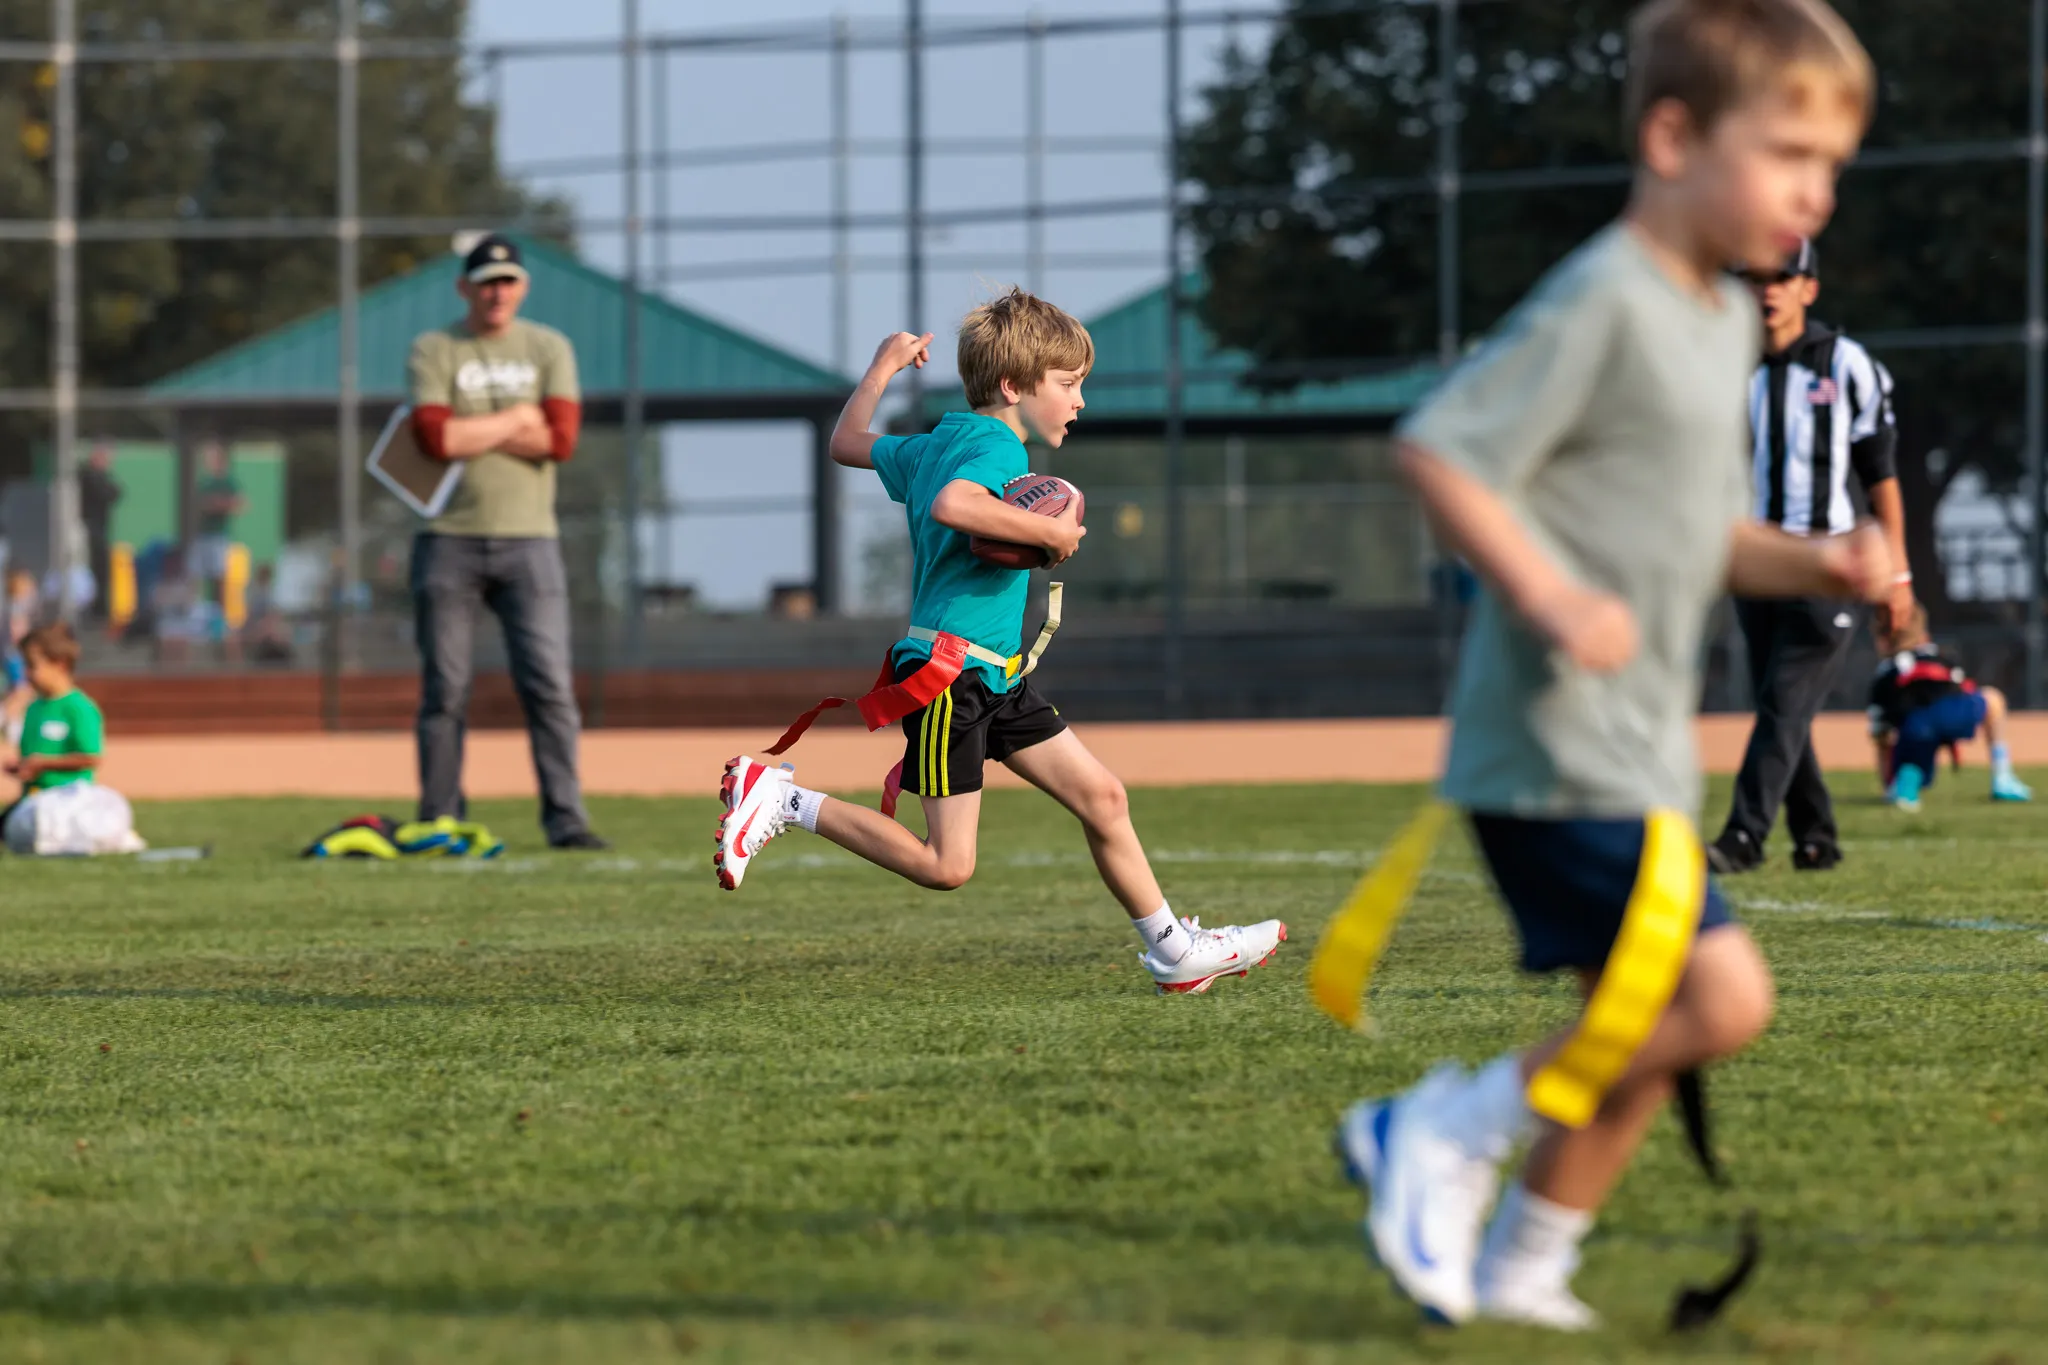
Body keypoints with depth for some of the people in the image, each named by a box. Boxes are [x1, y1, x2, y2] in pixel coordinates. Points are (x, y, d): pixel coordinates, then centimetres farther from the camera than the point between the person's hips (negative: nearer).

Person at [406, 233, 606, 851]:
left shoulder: (549, 349, 9)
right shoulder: (433, 352, 4)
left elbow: (561, 438, -6)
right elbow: (436, 437, -13)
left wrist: (472, 431, -7)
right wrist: (518, 419, -6)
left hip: (528, 539, 1)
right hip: (450, 540, -1)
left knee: (549, 683, -6)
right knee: (445, 687, 0)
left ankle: (566, 819, -5)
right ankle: (439, 821, 5)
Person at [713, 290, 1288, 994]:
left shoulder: (933, 444, 16)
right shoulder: (996, 447, -13)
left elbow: (848, 442, 30)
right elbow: (951, 506, -35)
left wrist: (883, 368, 41)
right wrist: (1049, 533, -26)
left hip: (997, 675, 10)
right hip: (949, 672, -10)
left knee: (1102, 795, 8)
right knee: (945, 865, -9)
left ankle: (1175, 951, 13)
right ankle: (779, 800, -3)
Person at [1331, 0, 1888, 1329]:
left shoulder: (1727, 321, 16)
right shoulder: (1604, 303, -14)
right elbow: (1440, 447, -19)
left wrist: (1812, 565, 6)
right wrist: (1548, 595, -27)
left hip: (1637, 755, 10)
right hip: (1561, 747, -10)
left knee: (1641, 1031, 14)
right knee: (1717, 998, -15)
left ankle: (1522, 1267, 27)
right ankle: (1449, 1125, -4)